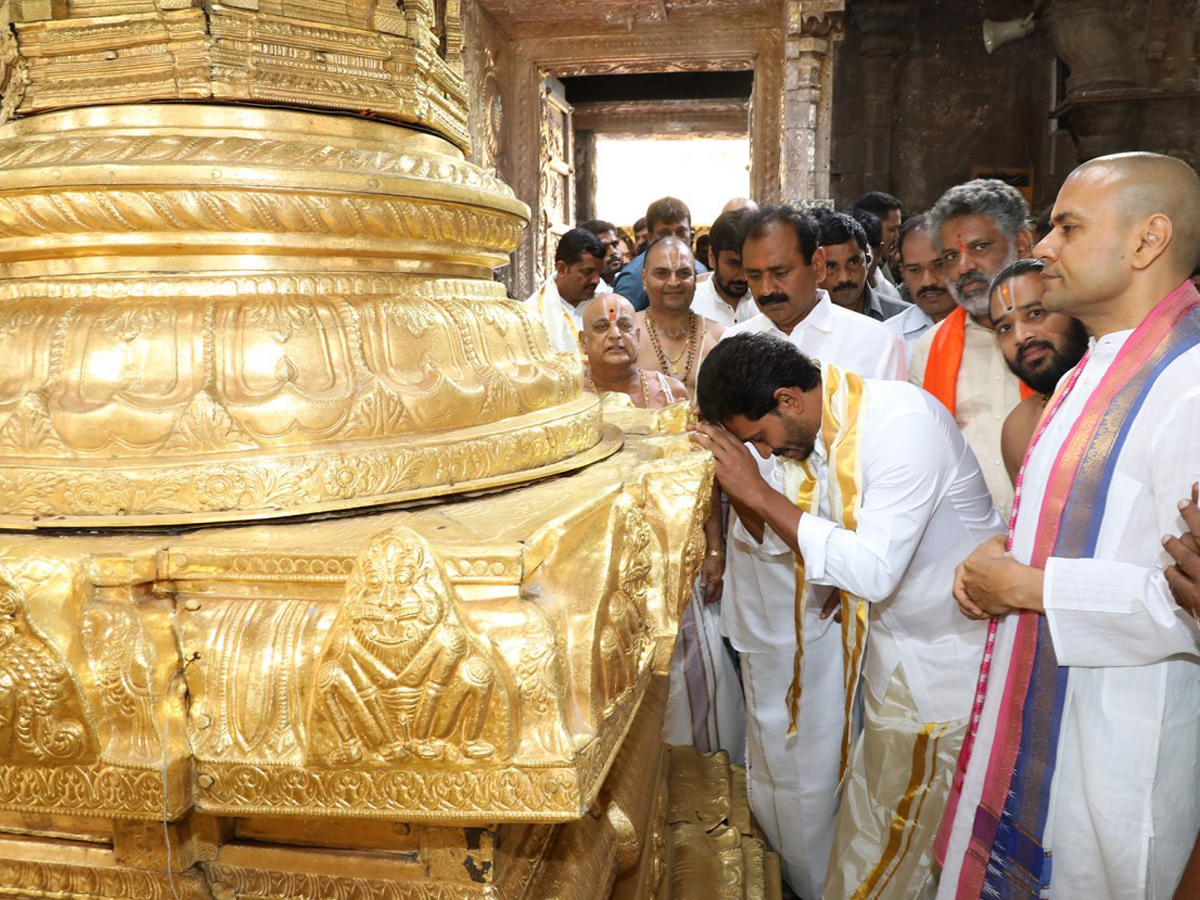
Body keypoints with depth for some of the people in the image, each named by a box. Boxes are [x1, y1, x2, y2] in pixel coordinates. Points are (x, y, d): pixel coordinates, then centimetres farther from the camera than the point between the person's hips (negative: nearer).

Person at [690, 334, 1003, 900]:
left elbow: (874, 571, -33)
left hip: (947, 657, -7)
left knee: (901, 838, 7)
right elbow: (782, 536, 4)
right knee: (870, 817, 17)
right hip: (887, 647, 7)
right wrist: (730, 477, -13)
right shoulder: (811, 433, -2)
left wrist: (759, 492, -29)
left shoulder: (903, 423, -27)